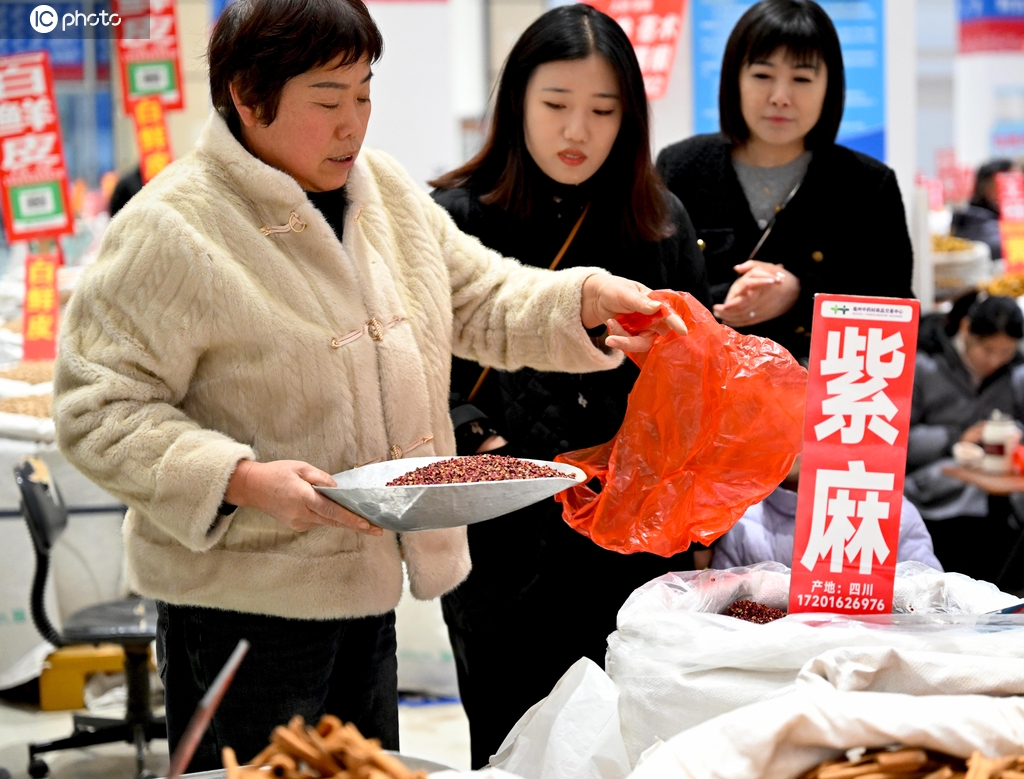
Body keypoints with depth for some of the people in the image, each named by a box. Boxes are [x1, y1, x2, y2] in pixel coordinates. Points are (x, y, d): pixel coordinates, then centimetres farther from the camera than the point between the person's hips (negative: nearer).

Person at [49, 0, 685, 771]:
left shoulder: (384, 189, 8)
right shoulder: (170, 230, -15)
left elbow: (480, 303, 14)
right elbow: (96, 409, -16)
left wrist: (587, 297, -5)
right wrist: (241, 480, -27)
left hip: (366, 587, 7)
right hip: (243, 603, -7)